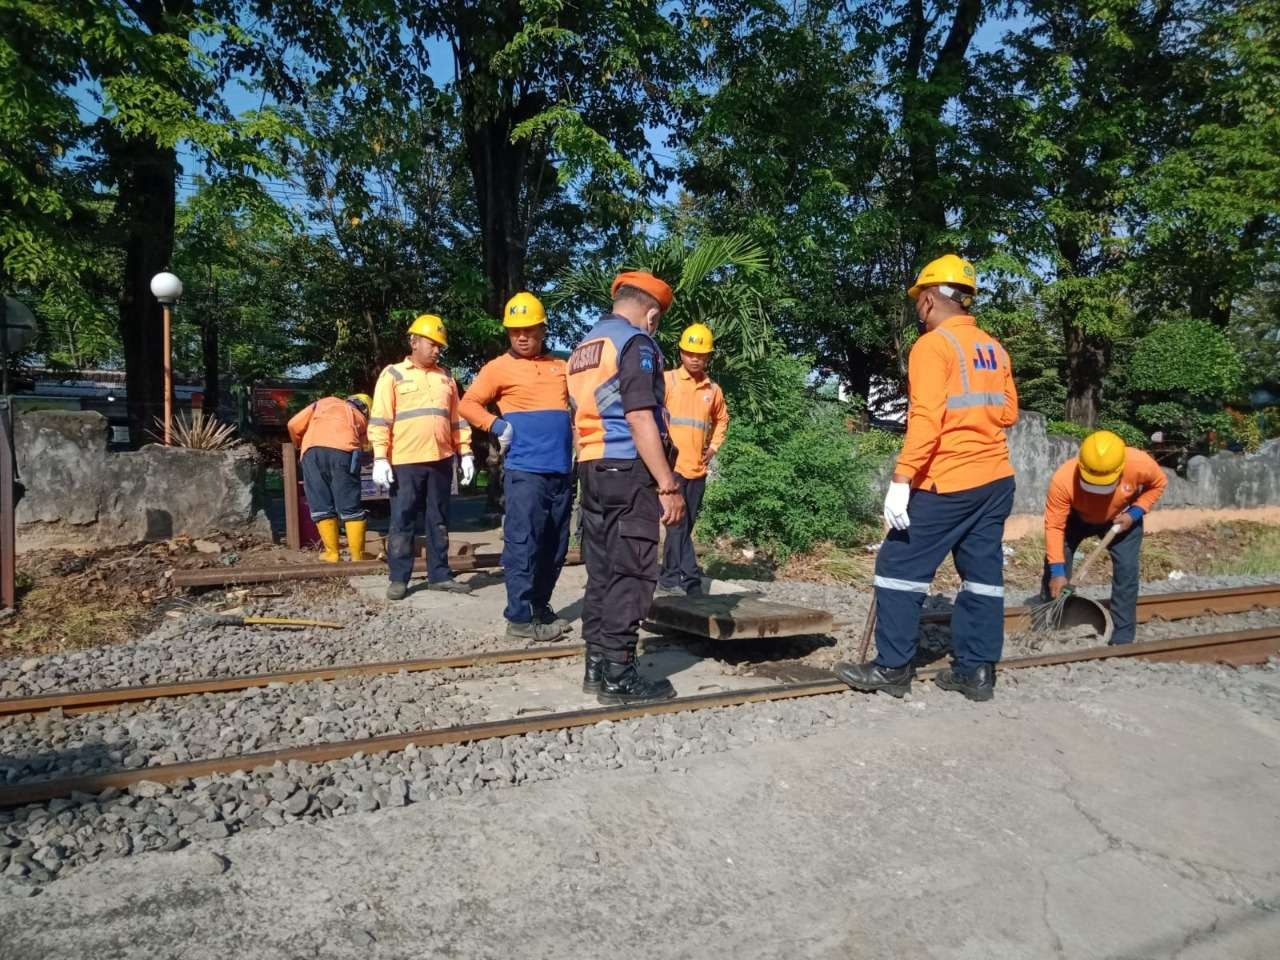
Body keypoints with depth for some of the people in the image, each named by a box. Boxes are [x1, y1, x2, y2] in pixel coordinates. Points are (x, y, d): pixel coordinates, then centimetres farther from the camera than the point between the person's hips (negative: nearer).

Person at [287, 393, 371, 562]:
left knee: (321, 505, 10)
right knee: (350, 507, 6)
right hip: (343, 450, -1)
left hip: (312, 450, 1)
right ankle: (357, 556, 8)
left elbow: (294, 424, 24)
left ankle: (332, 553, 13)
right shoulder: (361, 419, 32)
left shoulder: (324, 402, 33)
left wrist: (299, 446, 41)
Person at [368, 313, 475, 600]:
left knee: (439, 521, 9)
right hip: (405, 462, -4)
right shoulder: (393, 374, 2)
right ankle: (398, 579, 9)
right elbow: (380, 420, -4)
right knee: (402, 522, 1)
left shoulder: (446, 378, 16)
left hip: (441, 461, 4)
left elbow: (456, 419, 17)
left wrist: (465, 453, 9)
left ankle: (439, 575, 17)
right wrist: (380, 458, -11)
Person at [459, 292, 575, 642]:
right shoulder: (499, 367, 3)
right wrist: (496, 425, -10)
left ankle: (540, 607, 22)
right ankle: (520, 617, -2)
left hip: (561, 469, 6)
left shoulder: (560, 366, 16)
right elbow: (468, 404, 3)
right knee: (523, 543, -8)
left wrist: (579, 434, 9)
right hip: (525, 469, -6)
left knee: (555, 545, 11)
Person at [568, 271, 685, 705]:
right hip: (629, 470, -8)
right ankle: (618, 675, -1)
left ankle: (596, 666, 17)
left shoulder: (583, 347, 18)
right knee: (631, 574, -4)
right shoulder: (636, 343, -8)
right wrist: (668, 485, -18)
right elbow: (640, 420, -17)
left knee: (601, 570, 12)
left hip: (592, 469, 9)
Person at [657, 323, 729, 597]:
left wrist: (714, 446, 14)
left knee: (685, 526, 10)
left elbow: (721, 418, 26)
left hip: (698, 468, 5)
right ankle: (690, 581, -7)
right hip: (670, 465, -5)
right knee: (678, 524, -9)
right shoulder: (666, 380, -3)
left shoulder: (713, 389, 11)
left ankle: (669, 578, 21)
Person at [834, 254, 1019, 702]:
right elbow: (1008, 412, 15)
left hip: (948, 483, -8)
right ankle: (976, 670, 16)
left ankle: (892, 667, 5)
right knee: (982, 573, 10)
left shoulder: (933, 345, -10)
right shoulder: (994, 348, 12)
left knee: (900, 567, 1)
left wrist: (901, 480, -21)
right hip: (996, 479, 8)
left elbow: (926, 421, -20)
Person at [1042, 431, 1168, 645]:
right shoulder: (1063, 479, -41)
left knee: (1126, 569, -11)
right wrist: (1057, 571, -32)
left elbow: (1159, 483, -12)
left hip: (1122, 518, 1)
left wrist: (1134, 513, -25)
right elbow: (1054, 526, -32)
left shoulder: (1140, 464, -37)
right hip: (1076, 518, 0)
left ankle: (1122, 638, 0)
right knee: (1055, 565, -7)